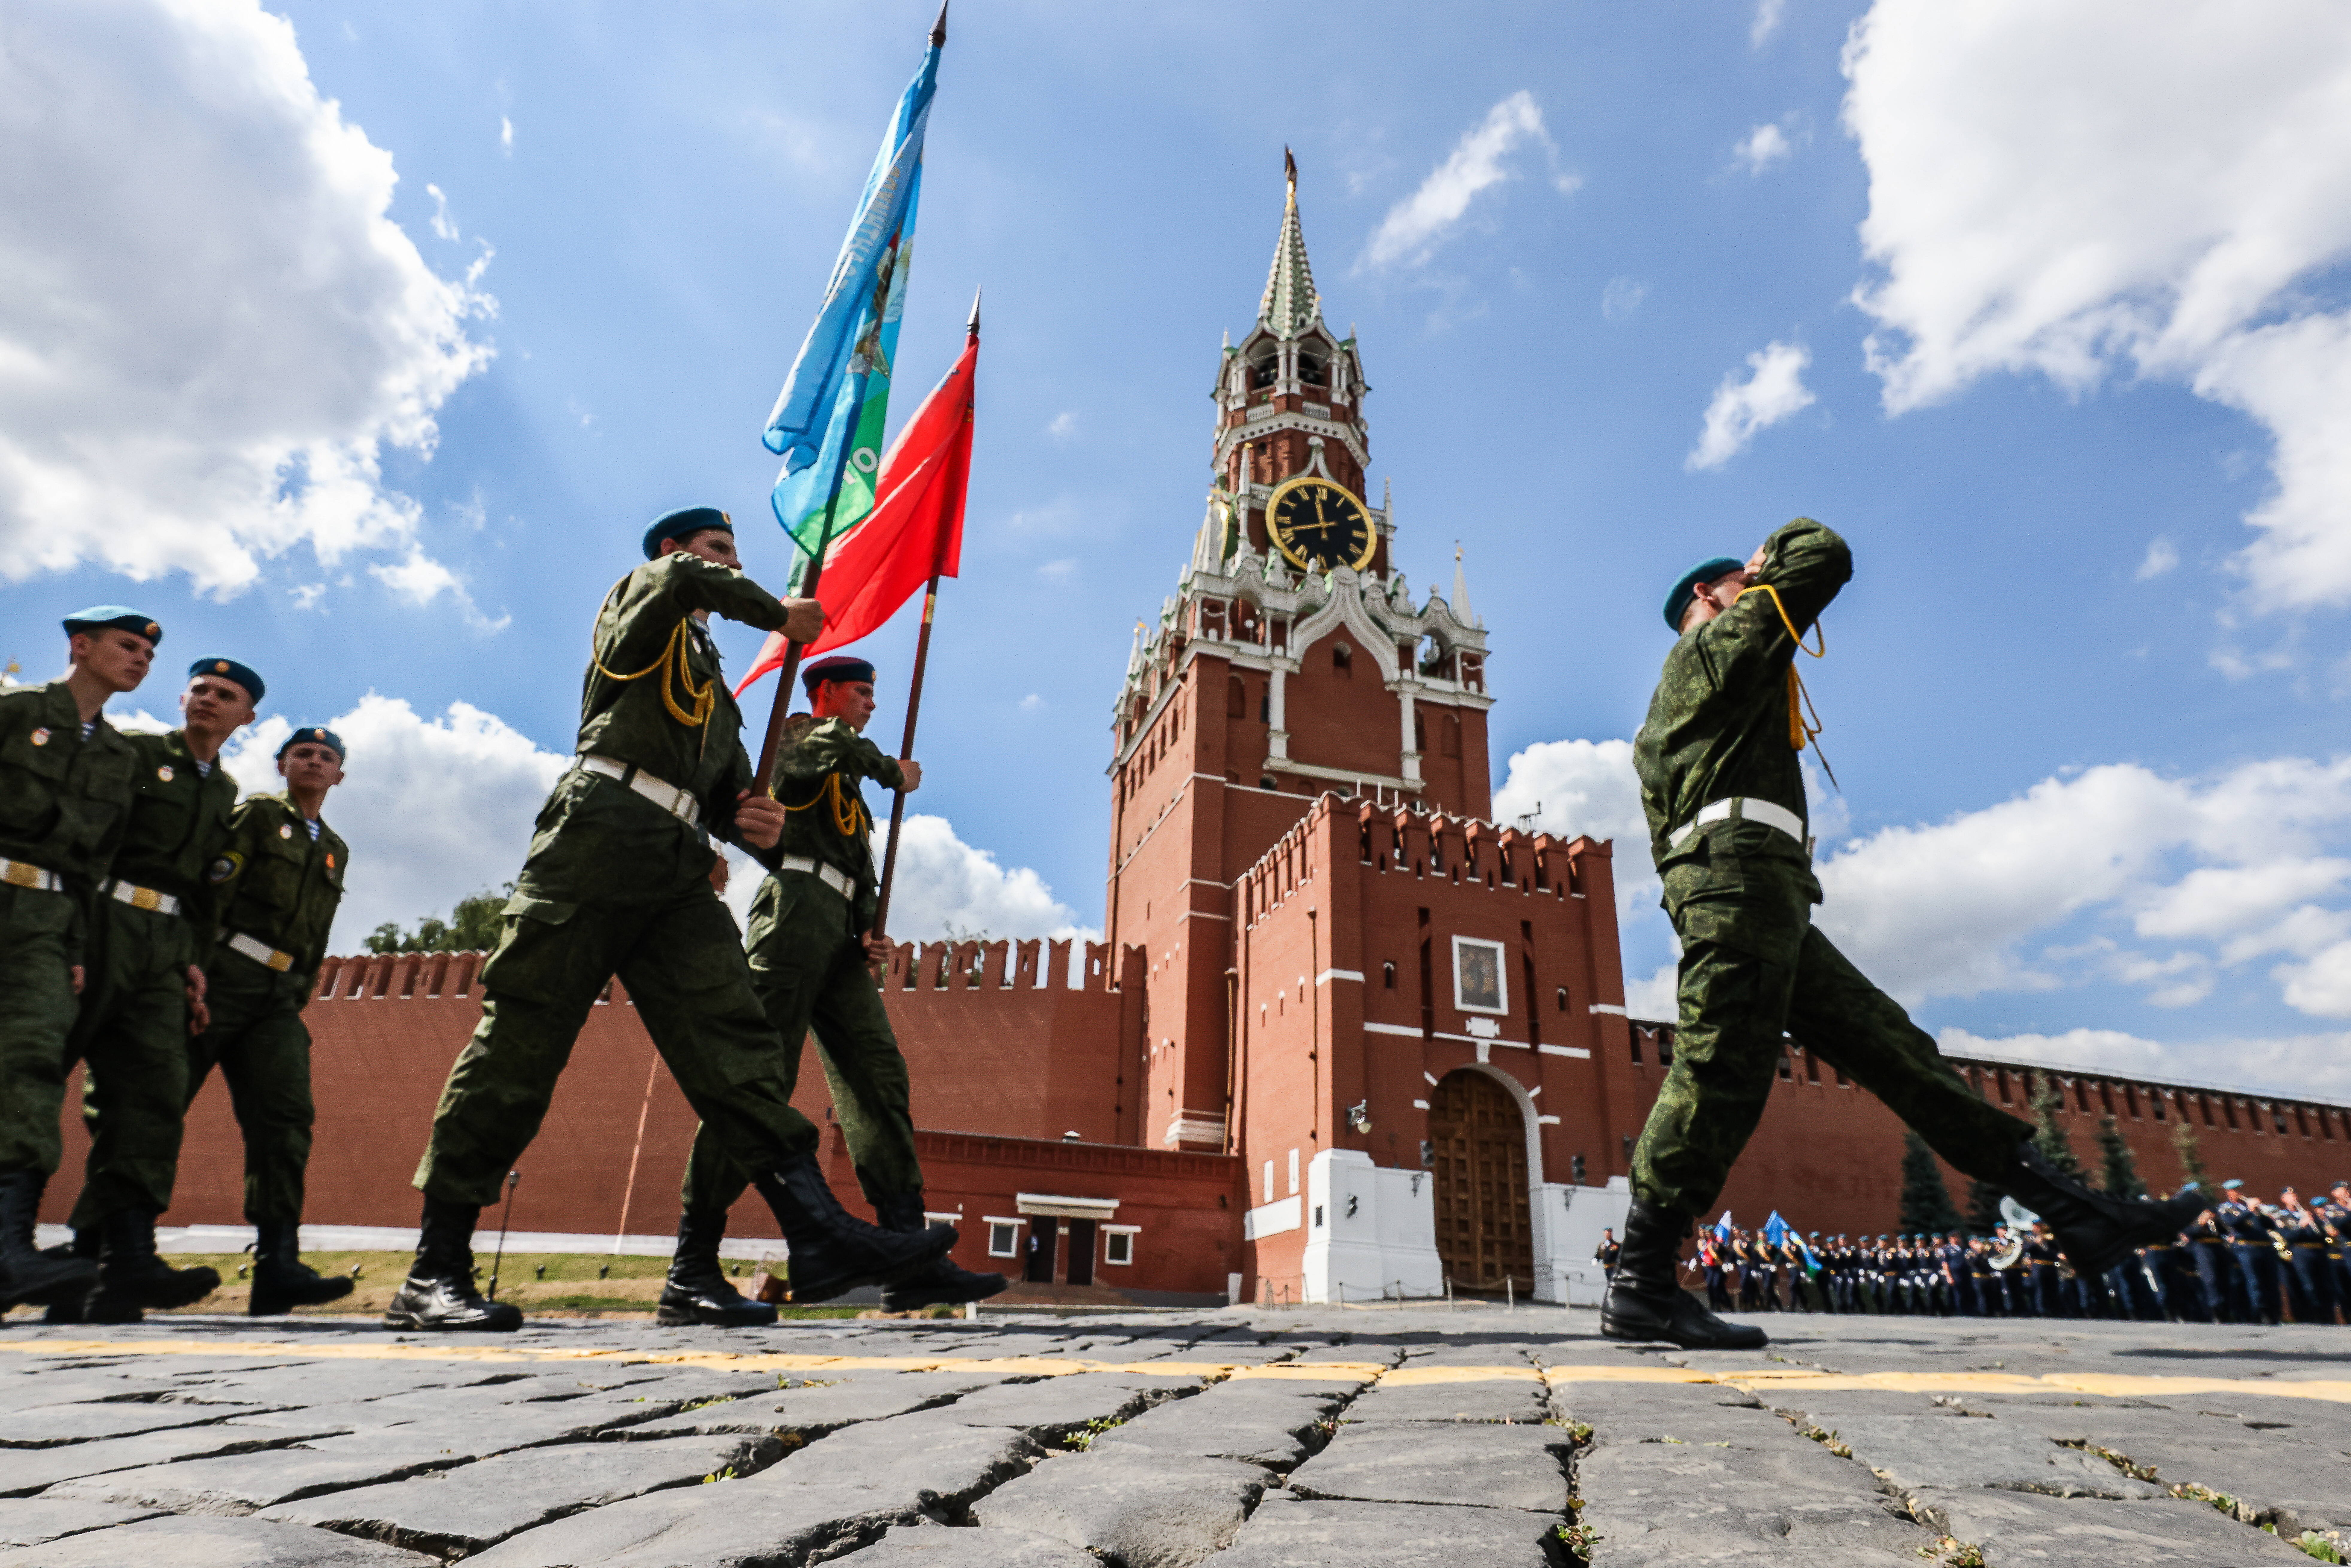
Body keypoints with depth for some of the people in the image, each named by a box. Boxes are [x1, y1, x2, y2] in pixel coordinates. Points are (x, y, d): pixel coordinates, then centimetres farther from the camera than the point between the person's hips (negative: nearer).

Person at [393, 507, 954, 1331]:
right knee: (521, 1040, -7)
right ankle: (433, 1273, -1)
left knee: (735, 1038, -9)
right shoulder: (636, 605, 16)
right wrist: (777, 613, 5)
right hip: (602, 833, -6)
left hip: (678, 868, 6)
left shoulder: (714, 685, 34)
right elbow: (678, 579, -10)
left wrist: (751, 819, 5)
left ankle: (818, 1231, -19)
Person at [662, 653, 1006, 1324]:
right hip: (799, 902, -8)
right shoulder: (802, 735, 10)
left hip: (836, 928, 8)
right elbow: (839, 743, -16)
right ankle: (690, 1273, -12)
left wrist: (870, 931, 7)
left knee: (877, 1077, -4)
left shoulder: (848, 788, 34)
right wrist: (895, 772, 1)